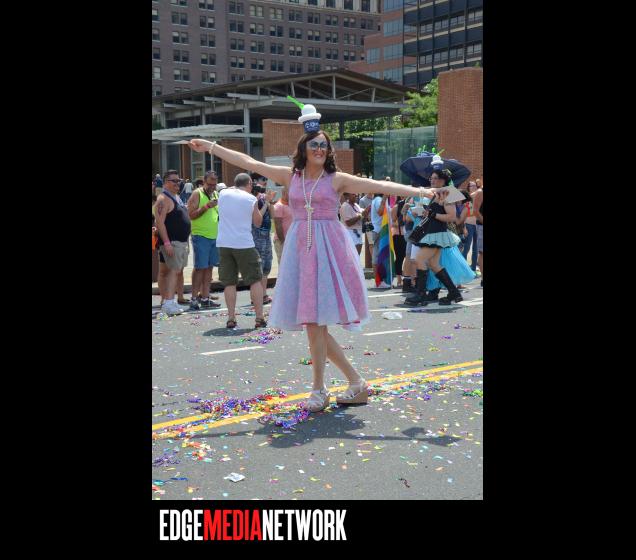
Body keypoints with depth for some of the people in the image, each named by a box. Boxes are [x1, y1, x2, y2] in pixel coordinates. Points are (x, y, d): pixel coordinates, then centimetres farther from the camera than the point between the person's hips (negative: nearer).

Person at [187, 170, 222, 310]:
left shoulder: (216, 194, 15)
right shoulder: (197, 194, -5)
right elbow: (191, 215, -14)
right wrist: (207, 206, -22)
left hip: (215, 236, 7)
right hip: (201, 236, -7)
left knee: (209, 267, 8)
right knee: (200, 267, -7)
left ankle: (205, 297, 13)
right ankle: (194, 298, -2)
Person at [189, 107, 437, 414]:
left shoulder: (337, 179, 1)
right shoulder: (291, 176, 10)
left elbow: (379, 186, -7)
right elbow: (248, 162, 14)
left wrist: (418, 190, -15)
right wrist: (212, 147, 16)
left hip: (328, 247, -4)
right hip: (300, 248, 4)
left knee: (314, 321, -10)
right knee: (312, 323, 2)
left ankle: (318, 389, 3)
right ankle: (356, 382, 13)